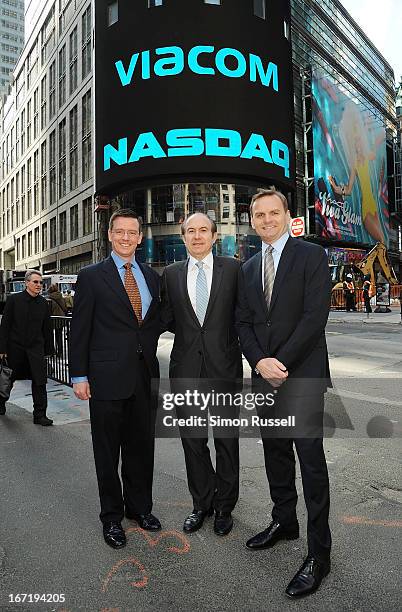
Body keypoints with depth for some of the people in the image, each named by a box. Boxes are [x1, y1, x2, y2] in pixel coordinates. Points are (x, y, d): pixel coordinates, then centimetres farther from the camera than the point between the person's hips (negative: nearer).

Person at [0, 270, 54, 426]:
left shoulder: (43, 303, 3)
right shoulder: (13, 299, -5)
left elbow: (47, 328, 7)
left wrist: (48, 349, 6)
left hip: (36, 347, 1)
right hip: (15, 347, -1)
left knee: (40, 381, -6)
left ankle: (40, 415, 2)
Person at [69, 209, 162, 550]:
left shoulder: (152, 276, 11)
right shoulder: (92, 276, -2)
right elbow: (80, 330, -4)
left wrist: (147, 348, 3)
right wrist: (79, 375, -7)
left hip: (145, 374, 4)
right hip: (107, 377, -4)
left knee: (141, 446, 16)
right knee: (108, 450, 10)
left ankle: (139, 506, 36)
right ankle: (112, 516, 29)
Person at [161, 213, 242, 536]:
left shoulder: (233, 268, 0)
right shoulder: (172, 273, 7)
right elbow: (168, 319, 11)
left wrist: (221, 337, -3)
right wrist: (192, 332, 1)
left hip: (224, 366, -2)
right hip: (186, 367, 2)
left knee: (226, 440, 10)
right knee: (193, 440, 13)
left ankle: (224, 506, 31)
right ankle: (201, 504, 34)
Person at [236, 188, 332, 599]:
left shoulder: (311, 256, -4)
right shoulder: (248, 268, 13)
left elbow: (315, 315, -13)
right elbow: (242, 322, 8)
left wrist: (282, 362, -15)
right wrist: (261, 362, -8)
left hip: (302, 376, -5)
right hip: (265, 377, 6)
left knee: (311, 460, 1)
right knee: (275, 454, 17)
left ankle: (318, 553, 16)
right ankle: (283, 522, 36)